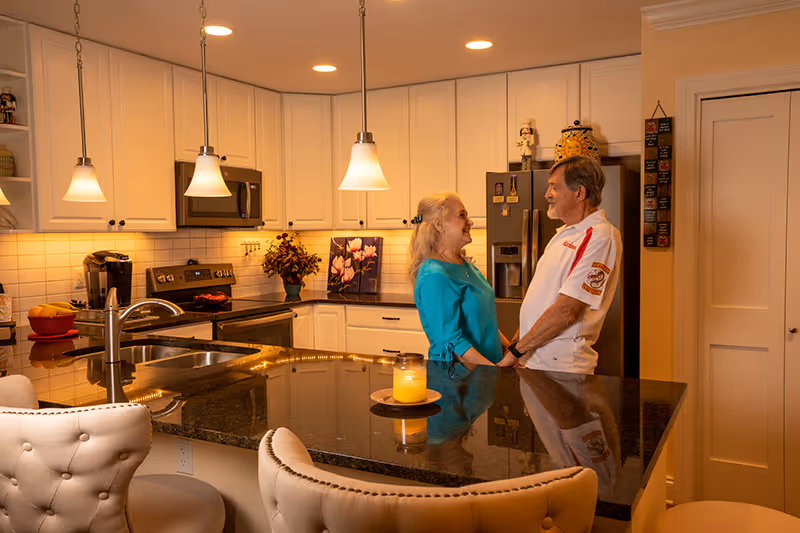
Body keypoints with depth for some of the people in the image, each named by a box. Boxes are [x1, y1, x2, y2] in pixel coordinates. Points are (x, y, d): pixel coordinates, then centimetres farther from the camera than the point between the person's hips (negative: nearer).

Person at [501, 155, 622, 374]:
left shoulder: (600, 237, -16)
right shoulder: (565, 233, 14)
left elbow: (567, 311, -22)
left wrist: (516, 351, -16)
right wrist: (516, 341, 11)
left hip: (561, 366, -8)